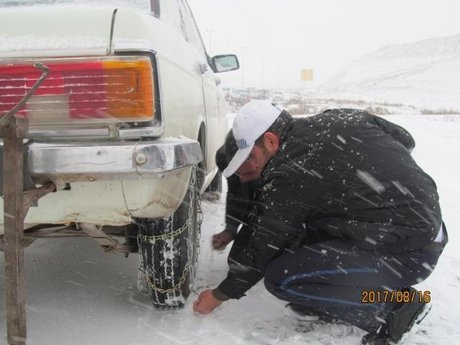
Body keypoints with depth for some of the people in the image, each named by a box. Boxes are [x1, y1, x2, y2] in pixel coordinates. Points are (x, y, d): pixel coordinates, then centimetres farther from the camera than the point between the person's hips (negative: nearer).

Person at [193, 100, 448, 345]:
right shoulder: (343, 118, 5)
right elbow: (405, 139, 15)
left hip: (408, 252, -9)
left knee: (281, 278, -12)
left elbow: (263, 249, -7)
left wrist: (219, 296, 8)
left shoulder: (291, 175, -16)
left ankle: (393, 306, -5)